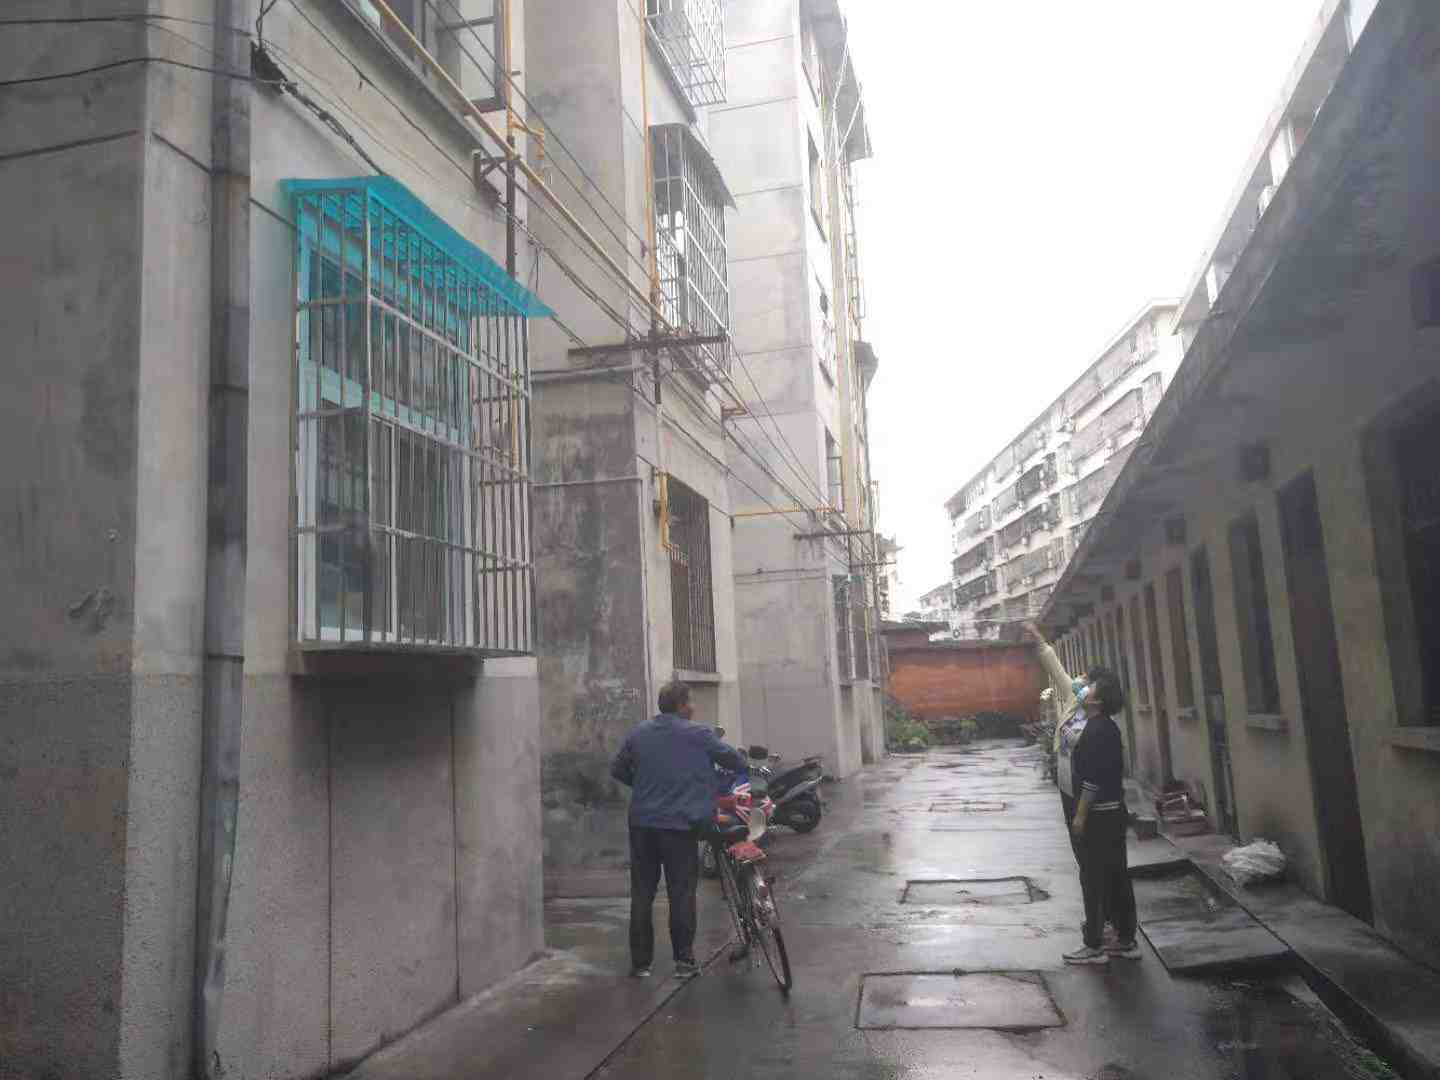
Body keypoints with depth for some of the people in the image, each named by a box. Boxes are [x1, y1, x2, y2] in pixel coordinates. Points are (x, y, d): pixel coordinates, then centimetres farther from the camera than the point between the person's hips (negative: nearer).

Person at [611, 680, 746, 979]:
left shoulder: (638, 733, 6)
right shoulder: (698, 734, -6)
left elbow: (617, 770, 14)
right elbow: (734, 760, 1)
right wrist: (742, 761, 22)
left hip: (642, 822, 4)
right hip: (681, 823, -4)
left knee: (642, 893, 11)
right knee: (681, 893, 6)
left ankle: (640, 961, 15)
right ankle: (684, 960, 10)